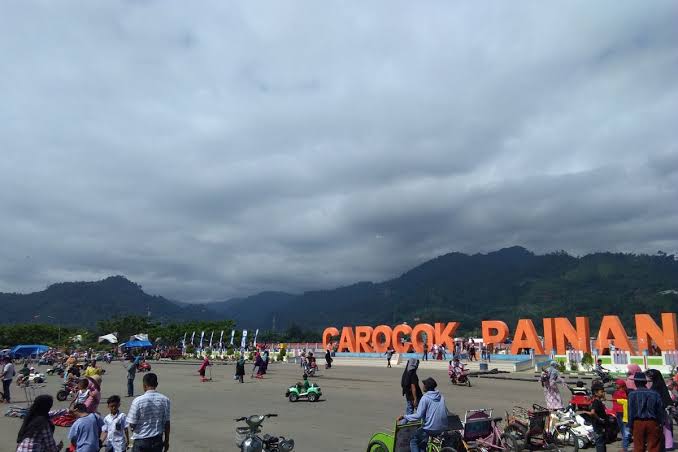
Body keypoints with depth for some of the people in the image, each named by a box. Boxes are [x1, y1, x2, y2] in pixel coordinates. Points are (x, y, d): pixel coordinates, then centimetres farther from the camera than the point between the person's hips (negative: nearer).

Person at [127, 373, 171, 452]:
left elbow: (132, 424, -11)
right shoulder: (165, 400, -5)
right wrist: (166, 440, 11)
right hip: (157, 440, 3)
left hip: (141, 440, -3)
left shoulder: (138, 401, -15)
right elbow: (166, 423, 0)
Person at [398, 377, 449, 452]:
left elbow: (418, 416, -17)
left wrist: (404, 417, -8)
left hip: (430, 429, -7)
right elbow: (445, 412, 13)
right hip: (443, 428, 7)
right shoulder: (441, 397, 6)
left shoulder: (425, 398, -12)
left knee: (413, 442, 13)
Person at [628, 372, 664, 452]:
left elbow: (631, 412, -6)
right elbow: (661, 410, 2)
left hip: (638, 423, -1)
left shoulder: (632, 394, -5)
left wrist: (630, 426, 2)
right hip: (652, 423, 1)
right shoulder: (655, 394, 0)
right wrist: (661, 424, 11)